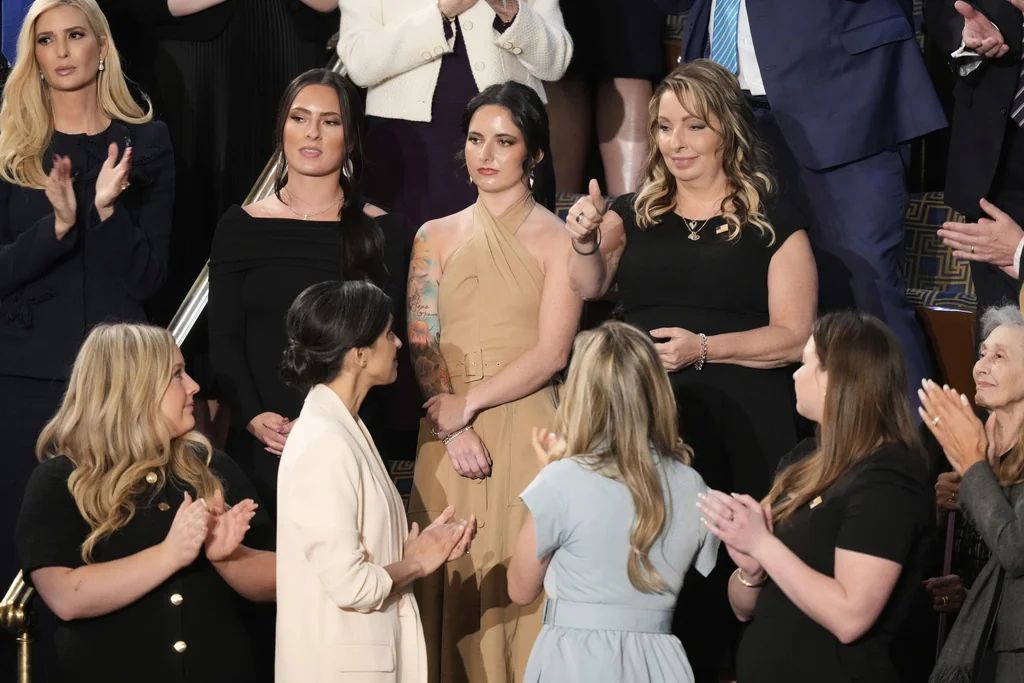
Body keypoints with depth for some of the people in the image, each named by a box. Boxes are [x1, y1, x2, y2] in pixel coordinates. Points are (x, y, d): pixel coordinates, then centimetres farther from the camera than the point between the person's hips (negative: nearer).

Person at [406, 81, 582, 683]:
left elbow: (550, 354, -6)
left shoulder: (557, 240, 2)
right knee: (452, 583, 2)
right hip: (447, 438, 3)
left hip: (526, 430, -3)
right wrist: (452, 427, -10)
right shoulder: (437, 237, 12)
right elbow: (422, 342, 4)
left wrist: (467, 404, -10)